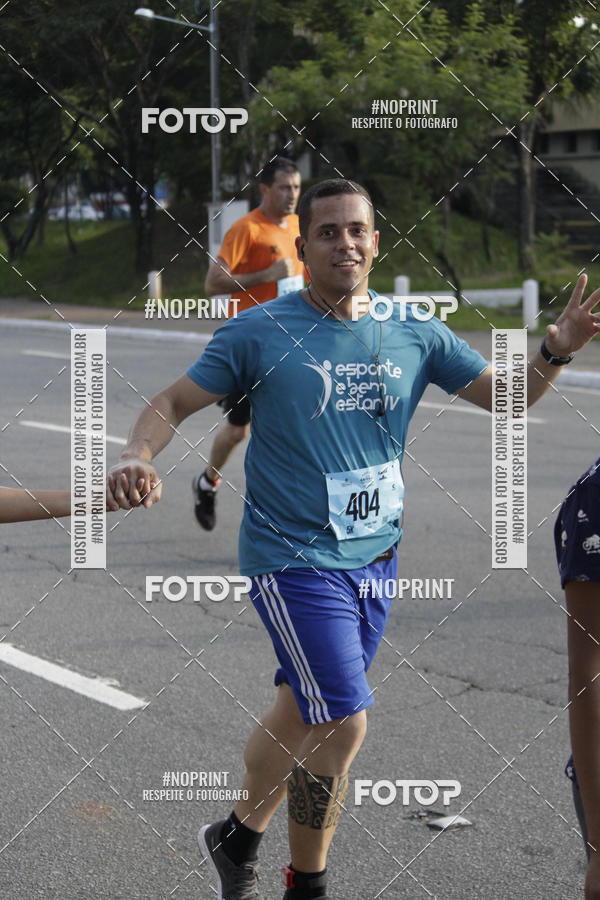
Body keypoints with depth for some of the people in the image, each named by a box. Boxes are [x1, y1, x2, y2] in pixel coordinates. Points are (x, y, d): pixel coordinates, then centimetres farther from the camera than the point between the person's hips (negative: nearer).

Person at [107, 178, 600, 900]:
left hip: (374, 557, 5)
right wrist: (137, 455, -24)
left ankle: (240, 837, 35)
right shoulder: (260, 331, -8)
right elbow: (173, 403, -4)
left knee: (301, 715, 15)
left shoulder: (414, 335, 3)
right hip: (292, 559, -5)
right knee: (343, 723, -13)